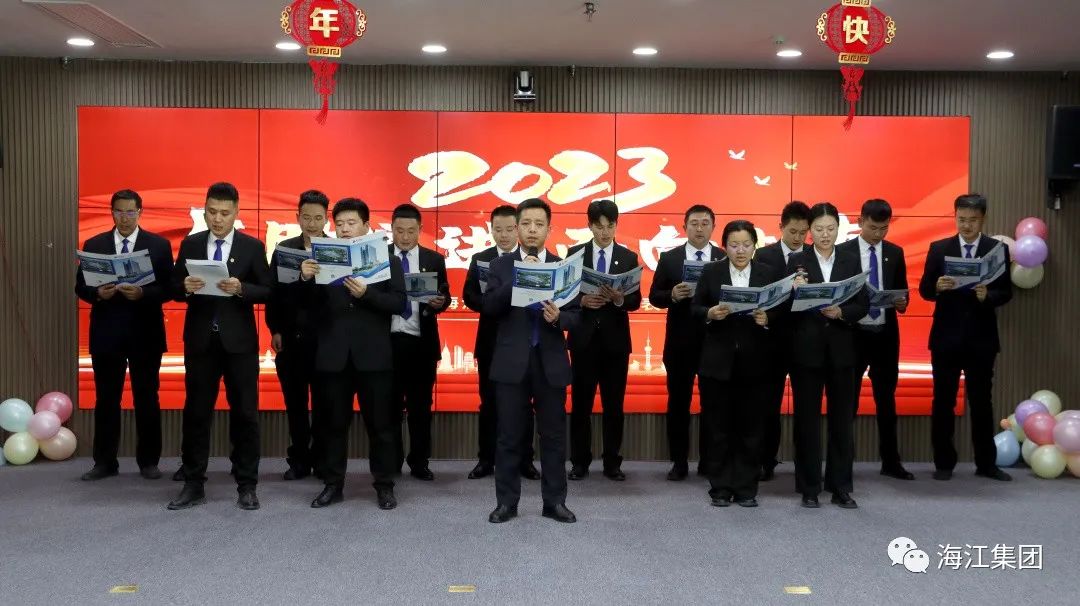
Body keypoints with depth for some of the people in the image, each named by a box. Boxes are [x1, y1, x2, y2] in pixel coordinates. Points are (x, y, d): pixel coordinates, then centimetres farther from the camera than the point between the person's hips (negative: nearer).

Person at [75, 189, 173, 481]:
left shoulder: (159, 245, 2)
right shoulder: (94, 245, 7)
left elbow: (168, 288, -2)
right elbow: (80, 286, 6)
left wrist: (142, 293, -20)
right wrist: (98, 293, -15)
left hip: (145, 333, -1)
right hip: (106, 333, 2)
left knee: (147, 399, 5)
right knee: (106, 399, 6)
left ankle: (149, 462, 14)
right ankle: (105, 462, 15)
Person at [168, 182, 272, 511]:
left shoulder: (252, 246, 1)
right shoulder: (190, 244, 7)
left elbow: (267, 291, -2)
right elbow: (174, 288, 7)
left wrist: (240, 288, -20)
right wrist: (186, 287, -16)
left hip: (239, 340, -2)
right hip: (200, 339, 2)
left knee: (244, 412, 3)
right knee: (196, 412, 6)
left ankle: (247, 487, 11)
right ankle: (193, 485, 16)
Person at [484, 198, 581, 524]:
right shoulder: (501, 265, 5)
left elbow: (577, 315, 2)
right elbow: (490, 307, -9)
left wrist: (559, 317, -19)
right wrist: (519, 277, -16)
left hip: (551, 362, 1)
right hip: (512, 362, -1)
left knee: (553, 435, 7)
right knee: (509, 436, 4)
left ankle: (555, 501, 18)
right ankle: (506, 502, 15)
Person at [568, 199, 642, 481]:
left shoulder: (628, 257, 5)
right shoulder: (575, 254, 4)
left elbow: (636, 301, 0)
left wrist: (619, 299, -20)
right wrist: (582, 301, -17)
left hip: (615, 339, 1)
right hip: (584, 338, 0)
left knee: (614, 404, 5)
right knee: (581, 403, 4)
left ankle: (612, 463, 14)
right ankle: (580, 462, 14)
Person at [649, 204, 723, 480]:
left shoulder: (726, 259, 4)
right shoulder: (669, 258, 4)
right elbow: (654, 296, 2)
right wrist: (672, 295, -18)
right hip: (679, 342, 0)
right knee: (678, 402, 5)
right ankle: (679, 462, 14)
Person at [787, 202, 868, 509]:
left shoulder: (851, 261, 7)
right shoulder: (797, 261, 2)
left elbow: (862, 305, 1)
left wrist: (840, 312, -17)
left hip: (841, 349, 2)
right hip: (807, 349, -2)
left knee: (842, 418, 5)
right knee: (807, 418, 3)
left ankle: (841, 487, 15)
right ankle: (809, 487, 12)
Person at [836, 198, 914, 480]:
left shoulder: (895, 253, 7)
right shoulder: (842, 251, -3)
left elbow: (902, 291, 10)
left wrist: (902, 302, -11)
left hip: (886, 335, 3)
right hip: (853, 333, -3)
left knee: (887, 400, 10)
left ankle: (890, 461, 19)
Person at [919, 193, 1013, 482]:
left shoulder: (998, 249, 2)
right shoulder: (938, 248, 2)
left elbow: (1006, 292, -1)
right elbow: (924, 289, -1)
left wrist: (987, 296, -22)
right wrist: (937, 287, -22)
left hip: (981, 338, 0)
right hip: (946, 337, 0)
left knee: (981, 401, 8)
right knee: (943, 401, 5)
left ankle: (986, 463, 18)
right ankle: (944, 463, 14)